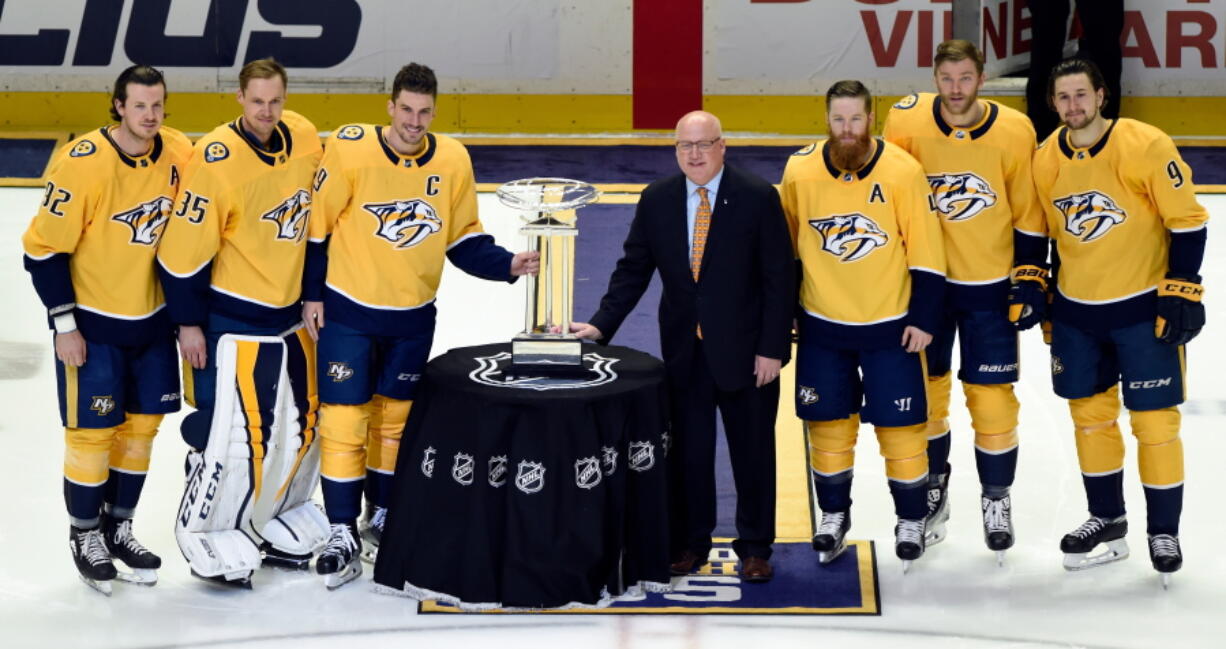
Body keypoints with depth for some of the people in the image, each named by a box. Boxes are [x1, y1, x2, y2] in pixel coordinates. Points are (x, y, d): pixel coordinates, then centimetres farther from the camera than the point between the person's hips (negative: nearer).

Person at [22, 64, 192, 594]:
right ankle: (85, 535, 20)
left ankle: (118, 527, 29)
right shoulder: (81, 164, -21)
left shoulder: (180, 155, -6)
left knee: (142, 425, 13)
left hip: (153, 318, 5)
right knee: (93, 431, 1)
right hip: (92, 322, -5)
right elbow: (45, 247, -15)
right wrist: (64, 323, -15)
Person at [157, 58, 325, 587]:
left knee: (305, 420, 14)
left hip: (290, 314, 7)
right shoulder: (216, 160, -20)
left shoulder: (305, 139, -1)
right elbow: (184, 247, -17)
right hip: (232, 320, -7)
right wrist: (188, 322, -13)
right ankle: (206, 536, 10)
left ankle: (274, 523, 31)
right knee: (237, 432, -8)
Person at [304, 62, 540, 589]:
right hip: (348, 311, -3)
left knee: (395, 416, 16)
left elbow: (463, 239, 5)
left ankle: (382, 514, 32)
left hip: (413, 317, 3)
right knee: (345, 420, -4)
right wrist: (311, 294, -4)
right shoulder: (350, 150, -15)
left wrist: (508, 265, -10)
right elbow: (317, 223, -7)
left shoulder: (453, 161, -5)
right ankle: (343, 533, 4)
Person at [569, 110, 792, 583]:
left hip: (744, 349, -3)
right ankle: (690, 543, 23)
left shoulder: (758, 197, -9)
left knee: (752, 450, 7)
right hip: (683, 350, 3)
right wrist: (601, 325, -5)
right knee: (687, 451, 9)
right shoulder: (657, 200, 2)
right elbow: (633, 270, 6)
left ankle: (755, 547, 20)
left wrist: (772, 348, -12)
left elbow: (779, 278, -8)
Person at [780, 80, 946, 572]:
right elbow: (786, 245, 7)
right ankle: (833, 515, 28)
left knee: (900, 425, 4)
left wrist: (923, 318, -8)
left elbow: (926, 252, -7)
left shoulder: (903, 172, -13)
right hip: (822, 325, 2)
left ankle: (911, 521, 20)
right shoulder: (800, 170, -6)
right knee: (828, 421, 10)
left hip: (889, 325, -2)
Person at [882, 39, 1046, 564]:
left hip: (990, 285, -1)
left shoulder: (1014, 132, -12)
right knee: (925, 388, 11)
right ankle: (932, 490, 30)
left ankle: (996, 496, 21)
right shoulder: (907, 122, -11)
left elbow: (1028, 213, -2)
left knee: (991, 395, 3)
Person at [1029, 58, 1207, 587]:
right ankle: (1107, 520, 28)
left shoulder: (1147, 146, -16)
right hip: (1076, 313, 5)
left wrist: (1182, 292, -14)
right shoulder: (1046, 160, 0)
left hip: (1144, 307, -5)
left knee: (1154, 420, -1)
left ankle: (1163, 530, 13)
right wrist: (1035, 289, 13)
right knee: (1090, 414, 13)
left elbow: (1186, 221, -12)